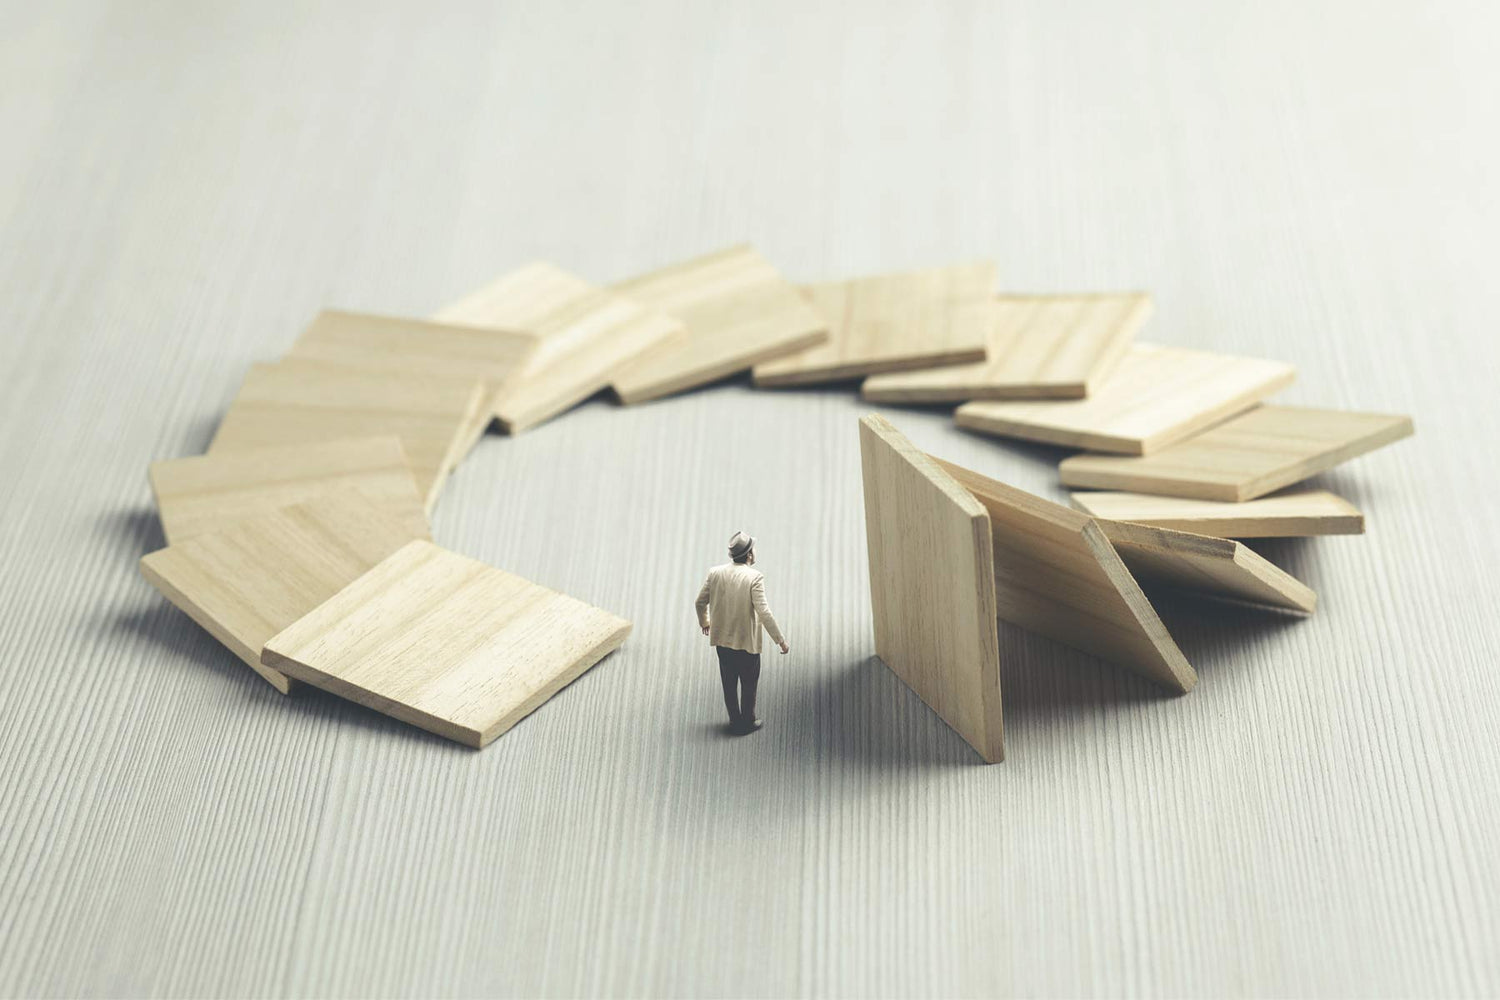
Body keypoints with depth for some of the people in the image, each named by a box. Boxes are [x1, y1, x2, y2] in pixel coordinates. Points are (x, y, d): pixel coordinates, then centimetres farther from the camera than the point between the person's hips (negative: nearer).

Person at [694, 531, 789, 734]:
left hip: (721, 639, 5)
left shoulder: (715, 573, -4)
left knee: (729, 683, 18)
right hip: (747, 641, -5)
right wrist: (780, 640, -17)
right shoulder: (754, 577, -20)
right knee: (749, 683, 14)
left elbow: (700, 602, 5)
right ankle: (747, 722, 26)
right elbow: (763, 612, -24)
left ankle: (735, 720, 31)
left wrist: (704, 621, 25)